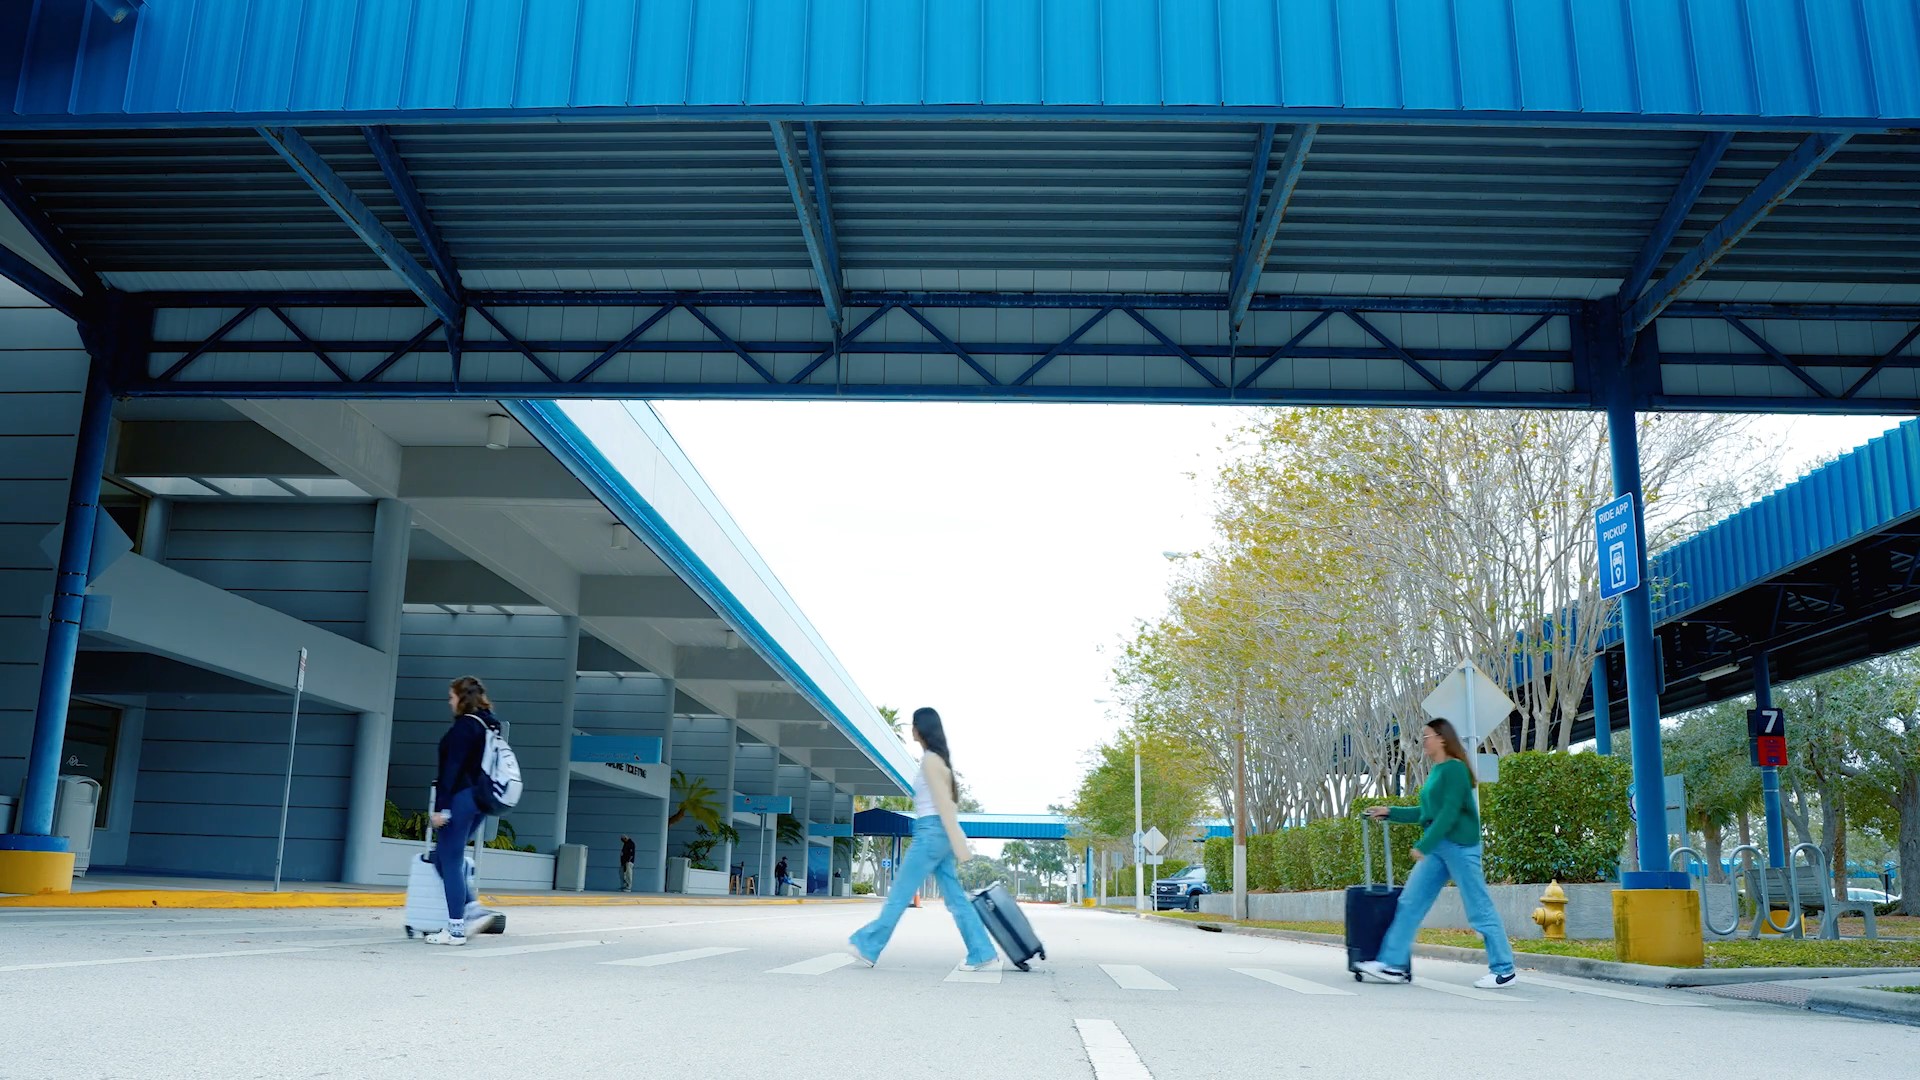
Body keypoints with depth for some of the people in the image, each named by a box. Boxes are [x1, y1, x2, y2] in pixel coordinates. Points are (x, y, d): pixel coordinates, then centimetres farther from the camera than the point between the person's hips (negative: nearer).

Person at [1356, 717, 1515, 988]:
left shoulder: (1454, 768, -11)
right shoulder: (1436, 772, 16)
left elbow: (1449, 813, -18)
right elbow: (1425, 812, 22)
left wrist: (1423, 845, -19)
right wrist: (1390, 812, 20)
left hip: (1459, 845, -9)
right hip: (1437, 847, 10)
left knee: (1479, 908, -2)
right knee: (1410, 903, 4)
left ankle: (1504, 970, 7)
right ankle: (1393, 964, 3)